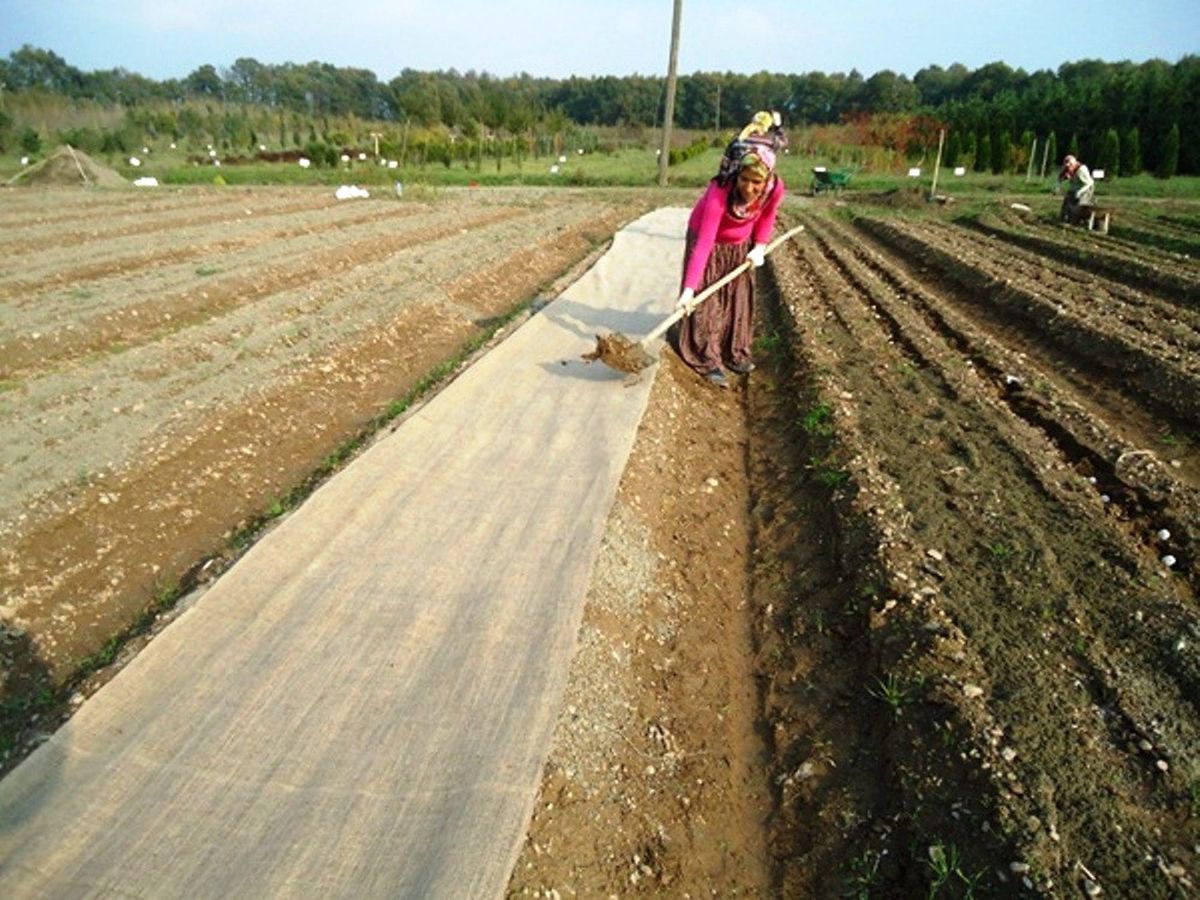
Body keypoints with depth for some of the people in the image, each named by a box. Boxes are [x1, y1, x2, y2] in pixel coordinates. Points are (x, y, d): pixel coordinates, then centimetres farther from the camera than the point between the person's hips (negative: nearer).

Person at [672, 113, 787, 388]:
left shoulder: (775, 188, -27)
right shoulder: (719, 192, -40)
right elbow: (704, 242, -43)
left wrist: (760, 246, -13)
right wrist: (689, 287, -48)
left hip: (740, 245, 5)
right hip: (710, 242, -5)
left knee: (740, 298, 12)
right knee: (707, 301, -6)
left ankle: (735, 353, 26)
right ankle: (709, 360, 2)